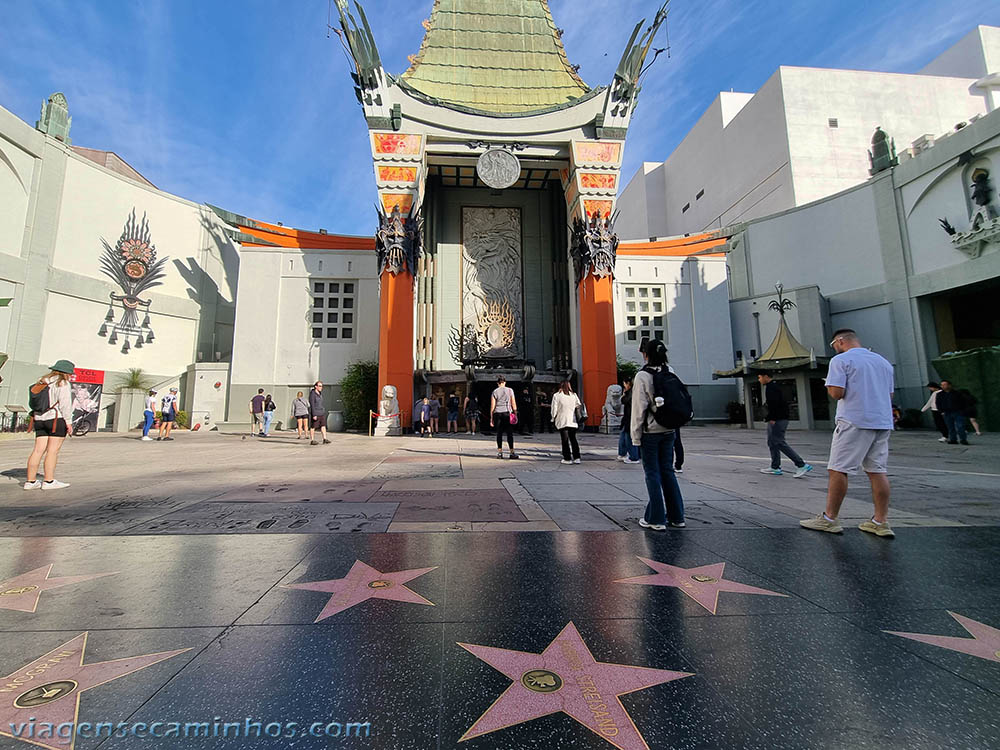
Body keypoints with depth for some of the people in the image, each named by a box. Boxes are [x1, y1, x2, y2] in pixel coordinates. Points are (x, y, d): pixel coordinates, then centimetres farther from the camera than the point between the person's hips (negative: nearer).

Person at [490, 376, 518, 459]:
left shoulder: (495, 392, 5)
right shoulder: (510, 390, 3)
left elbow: (492, 406, 3)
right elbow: (513, 404, 1)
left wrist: (491, 418, 6)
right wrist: (515, 414, 7)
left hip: (497, 414, 2)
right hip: (507, 413, -1)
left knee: (499, 433, 8)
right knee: (510, 433, 0)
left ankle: (500, 452, 10)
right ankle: (512, 453, 0)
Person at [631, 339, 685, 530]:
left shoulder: (642, 376, -12)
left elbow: (639, 408, -13)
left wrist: (636, 436, -7)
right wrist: (675, 429, 17)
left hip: (650, 431, -5)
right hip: (669, 431, 6)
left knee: (652, 473, 3)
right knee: (668, 471, 14)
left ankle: (656, 519, 8)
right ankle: (676, 516, 22)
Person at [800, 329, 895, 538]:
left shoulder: (841, 360, -6)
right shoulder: (883, 361, 18)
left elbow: (836, 393, -15)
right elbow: (889, 394, 23)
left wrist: (829, 385, 5)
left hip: (854, 422, -8)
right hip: (883, 423, 8)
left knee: (838, 469, -3)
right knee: (877, 471, 10)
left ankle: (829, 519, 2)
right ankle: (881, 522, 11)